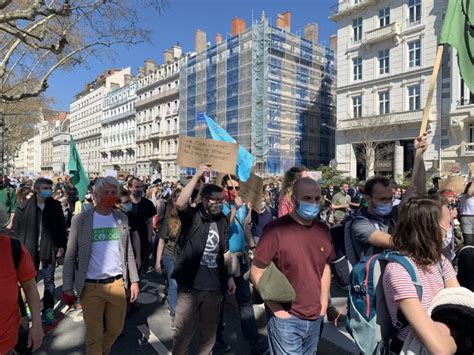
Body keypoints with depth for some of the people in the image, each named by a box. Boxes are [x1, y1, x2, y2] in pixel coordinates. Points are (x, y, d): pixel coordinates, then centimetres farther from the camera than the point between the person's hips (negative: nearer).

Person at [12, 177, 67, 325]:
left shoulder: (56, 206, -3)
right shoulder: (24, 207, -6)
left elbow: (62, 227, 2)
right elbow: (16, 228, -1)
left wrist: (61, 245, -3)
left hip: (49, 249, 0)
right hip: (29, 249, 0)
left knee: (49, 281, 8)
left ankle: (48, 310, 20)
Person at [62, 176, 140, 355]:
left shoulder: (122, 218, 3)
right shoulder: (80, 219, -6)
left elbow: (128, 252, 8)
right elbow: (70, 256, -2)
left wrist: (134, 280, 6)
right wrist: (67, 288, -4)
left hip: (117, 283, 3)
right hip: (91, 286, -3)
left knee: (116, 329, 18)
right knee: (94, 335, 10)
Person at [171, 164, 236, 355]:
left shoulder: (222, 222, 8)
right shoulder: (192, 217, -7)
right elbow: (180, 203, -29)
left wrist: (229, 276, 10)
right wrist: (197, 176, -29)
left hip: (214, 287, 5)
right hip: (190, 286, -4)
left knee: (209, 333, 19)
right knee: (183, 332, 7)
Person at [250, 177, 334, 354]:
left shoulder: (323, 229, -1)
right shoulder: (275, 229, -20)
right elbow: (256, 273, -16)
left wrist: (324, 302, 6)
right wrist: (276, 308, -14)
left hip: (315, 317, 6)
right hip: (285, 318, -6)